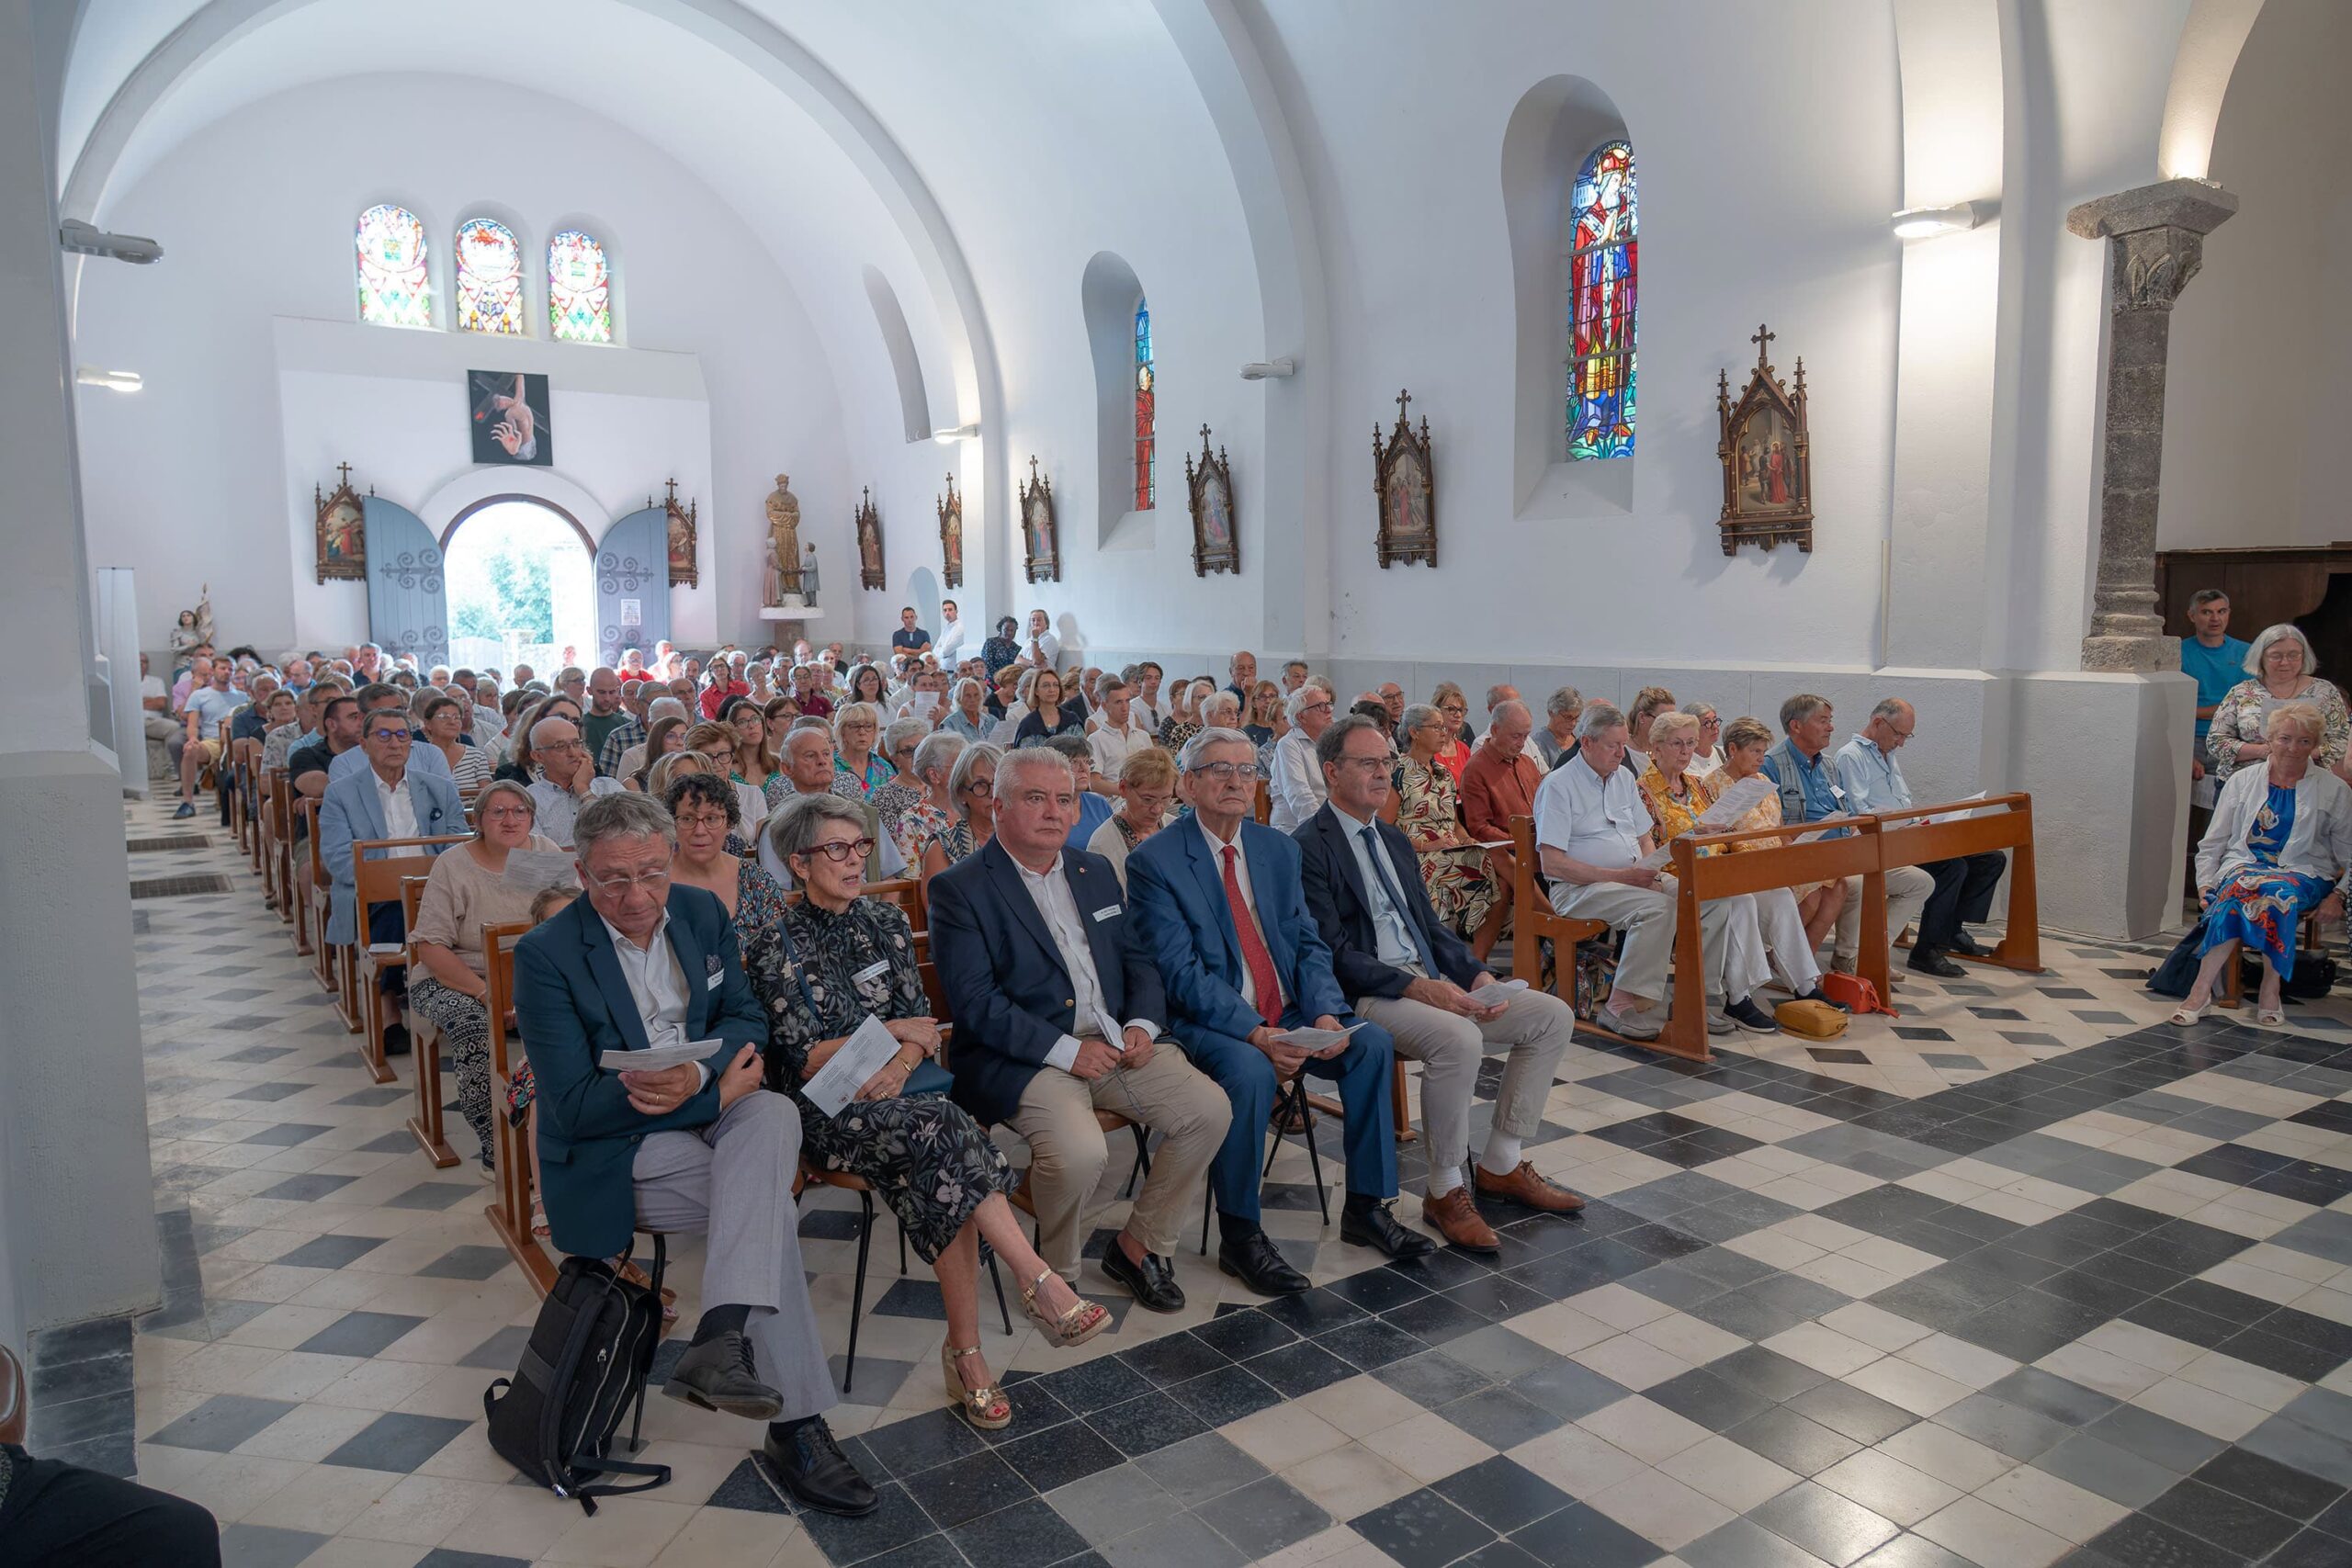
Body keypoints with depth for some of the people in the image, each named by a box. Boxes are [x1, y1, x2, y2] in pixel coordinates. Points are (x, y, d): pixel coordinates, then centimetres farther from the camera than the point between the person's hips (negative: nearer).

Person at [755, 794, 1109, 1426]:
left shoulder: (886, 922, 12)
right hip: (826, 1111, -4)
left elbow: (922, 1022, 8)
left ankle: (965, 1353, -24)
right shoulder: (779, 947, -2)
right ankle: (1040, 1281, -32)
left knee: (944, 1176, -30)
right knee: (943, 1129, -33)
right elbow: (800, 1059, -7)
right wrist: (889, 1031, -9)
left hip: (896, 1091, 4)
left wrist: (899, 1065, -13)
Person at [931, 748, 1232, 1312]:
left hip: (1116, 1043, 6)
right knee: (1079, 1151, -31)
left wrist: (1142, 1023, -3)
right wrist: (1065, 1050, -19)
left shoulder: (1096, 871, 16)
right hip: (1023, 1058, -6)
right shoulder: (960, 889, -5)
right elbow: (974, 1003, -13)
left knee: (1210, 1109, -11)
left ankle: (1137, 1246, 9)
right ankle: (1056, 1275, 0)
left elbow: (1137, 959, 18)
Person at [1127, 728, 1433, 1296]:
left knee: (1372, 1041, -15)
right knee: (1249, 1070, -34)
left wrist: (1326, 1013, -11)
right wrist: (1255, 1033, -27)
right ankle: (1239, 1237, -16)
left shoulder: (1279, 849, 11)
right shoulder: (1154, 861, -8)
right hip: (1208, 1021, -6)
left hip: (1287, 1015, 6)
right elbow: (1180, 971, -16)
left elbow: (1308, 945, 9)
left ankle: (1367, 1207, 0)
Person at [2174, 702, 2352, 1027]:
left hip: (2303, 874, -1)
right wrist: (2205, 885, -2)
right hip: (2242, 864, 1)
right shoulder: (2243, 781, 14)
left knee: (2277, 891, -38)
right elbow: (2211, 844, 14)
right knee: (2243, 886, -38)